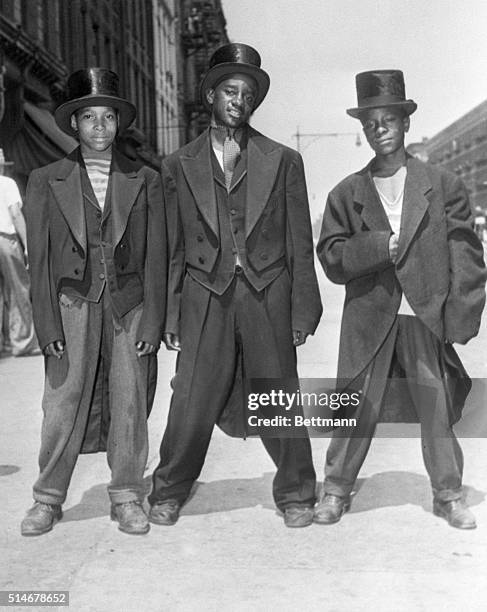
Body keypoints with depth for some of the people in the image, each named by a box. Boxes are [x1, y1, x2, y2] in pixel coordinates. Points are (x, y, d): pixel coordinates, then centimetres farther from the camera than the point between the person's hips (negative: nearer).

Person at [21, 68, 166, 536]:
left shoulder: (144, 181, 8)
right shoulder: (46, 182, 7)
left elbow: (155, 258, 5)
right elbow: (40, 260, 3)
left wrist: (152, 322, -2)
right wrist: (48, 325, -4)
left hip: (130, 307, 1)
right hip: (72, 305, 0)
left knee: (130, 405, 4)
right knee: (62, 404, 1)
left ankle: (126, 497, 19)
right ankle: (48, 498, 17)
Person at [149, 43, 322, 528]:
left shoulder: (283, 161, 8)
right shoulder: (179, 166, 9)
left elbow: (300, 244, 6)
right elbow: (173, 248, 8)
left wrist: (302, 310, 0)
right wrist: (169, 315, 3)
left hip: (268, 298, 0)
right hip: (205, 297, 0)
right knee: (191, 405, 0)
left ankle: (295, 494, 23)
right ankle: (169, 493, 20)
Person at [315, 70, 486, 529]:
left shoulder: (442, 185, 7)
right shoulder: (347, 194, 8)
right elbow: (331, 258, 1)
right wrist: (380, 246, -14)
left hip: (428, 318, 0)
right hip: (369, 321, 0)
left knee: (438, 408, 6)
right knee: (358, 408, 3)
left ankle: (448, 495, 23)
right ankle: (336, 490, 20)